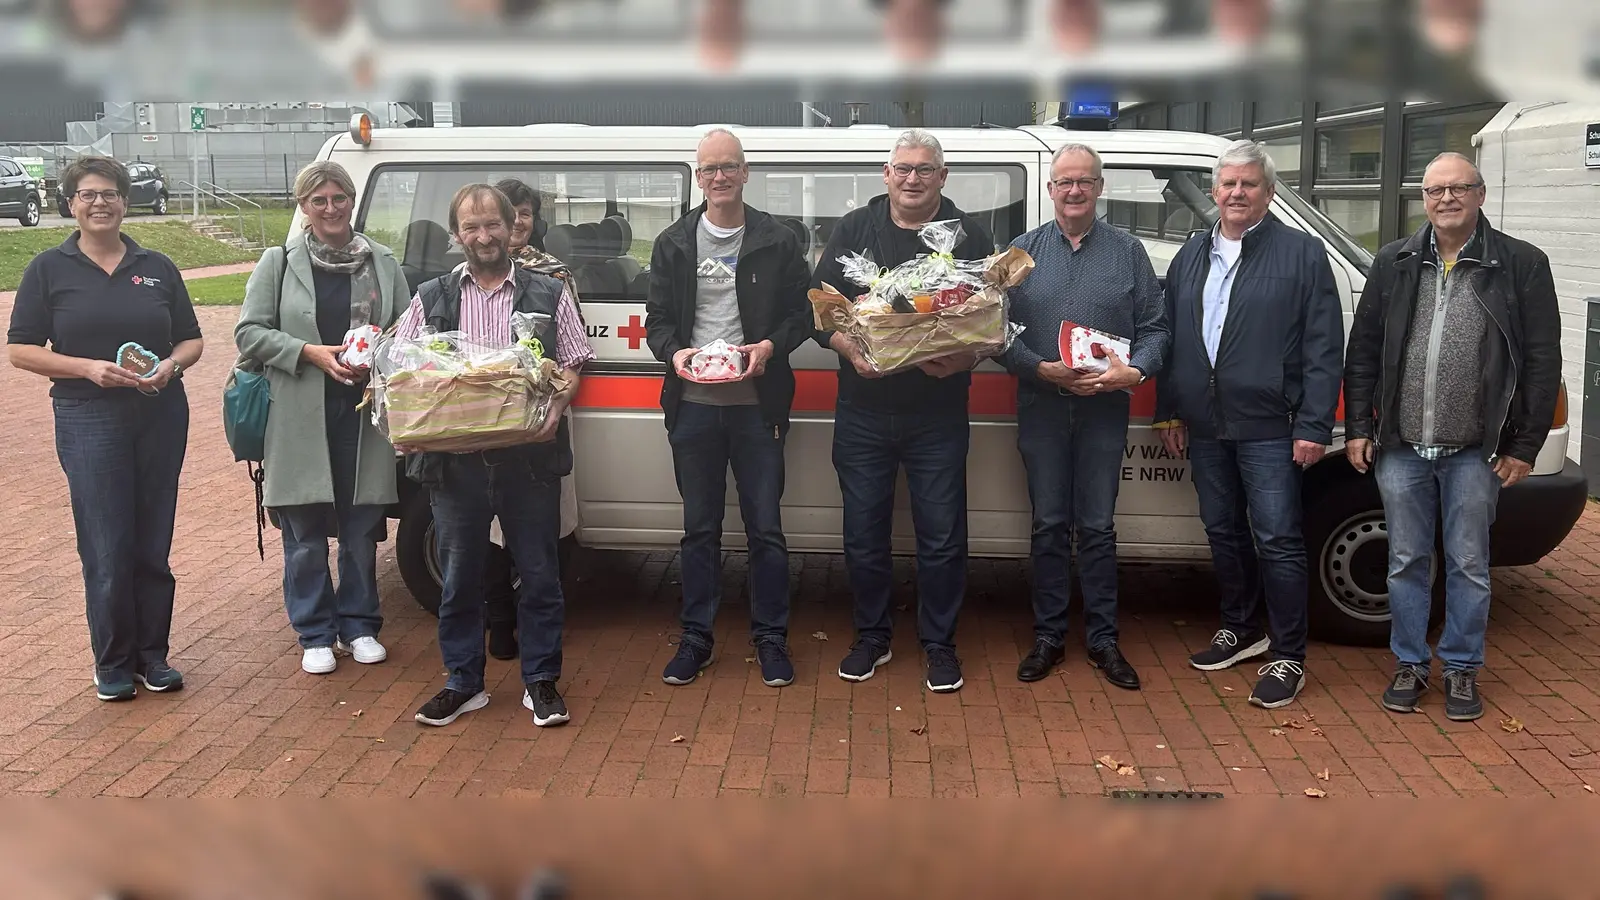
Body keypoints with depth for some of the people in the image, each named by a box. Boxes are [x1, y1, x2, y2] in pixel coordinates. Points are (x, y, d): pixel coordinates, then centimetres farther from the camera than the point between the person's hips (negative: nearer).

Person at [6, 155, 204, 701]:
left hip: (161, 417, 2)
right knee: (107, 549, -3)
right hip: (88, 423, -2)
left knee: (153, 545, 6)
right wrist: (88, 368, -15)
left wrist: (171, 365, -10)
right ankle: (113, 664, 11)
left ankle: (152, 655, 18)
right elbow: (21, 350, 0)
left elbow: (192, 340, 12)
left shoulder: (156, 267, 10)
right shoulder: (50, 269, 3)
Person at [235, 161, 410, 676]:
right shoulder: (279, 263, 3)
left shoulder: (383, 264, 8)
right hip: (301, 421, -1)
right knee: (305, 537, 4)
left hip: (365, 417, 2)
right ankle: (316, 634, 18)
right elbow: (249, 333, 0)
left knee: (362, 530, 9)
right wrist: (310, 353, -13)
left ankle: (359, 626, 25)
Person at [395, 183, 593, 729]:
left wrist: (556, 408, -13)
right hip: (454, 459, 1)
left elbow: (572, 366, 6)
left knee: (538, 571, 4)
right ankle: (463, 683, 22)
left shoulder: (549, 295, 8)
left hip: (529, 456, -1)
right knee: (459, 575, 9)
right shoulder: (431, 299, 11)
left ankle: (541, 682, 17)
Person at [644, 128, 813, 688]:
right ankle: (696, 637, 21)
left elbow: (802, 314, 5)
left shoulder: (777, 242, 4)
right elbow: (657, 317, 11)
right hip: (693, 405, 2)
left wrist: (770, 346, -14)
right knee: (699, 528, 10)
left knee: (765, 527, 2)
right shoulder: (673, 244, 9)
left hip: (756, 404, -2)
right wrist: (673, 352, -10)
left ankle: (771, 638, 15)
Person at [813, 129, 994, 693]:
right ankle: (871, 637, 27)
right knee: (863, 534, 9)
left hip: (938, 415, -1)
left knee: (942, 536, 4)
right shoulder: (854, 230, 6)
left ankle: (939, 644, 20)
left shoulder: (969, 236, 4)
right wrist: (851, 350, -15)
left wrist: (965, 358, -17)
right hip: (863, 410, 2)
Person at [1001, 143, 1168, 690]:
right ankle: (1048, 637, 17)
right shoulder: (1023, 251, 5)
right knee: (1049, 526, 7)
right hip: (1042, 409, 0)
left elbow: (1154, 327, 4)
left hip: (1105, 411, 0)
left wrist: (1135, 371, -14)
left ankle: (1103, 639, 16)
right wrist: (1044, 369, -15)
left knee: (1098, 527, 5)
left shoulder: (1128, 252, 6)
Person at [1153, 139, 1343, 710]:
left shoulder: (1302, 254, -3)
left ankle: (1288, 658, 5)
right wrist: (1169, 410, 12)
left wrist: (1314, 426, -13)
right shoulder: (1191, 256, 14)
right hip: (1206, 426, 6)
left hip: (1269, 427, -6)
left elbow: (1324, 348, -7)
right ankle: (1241, 630, 31)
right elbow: (1171, 337, 17)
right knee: (1223, 532, 15)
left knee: (1277, 541, -4)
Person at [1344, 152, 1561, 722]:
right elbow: (1362, 351, 9)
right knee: (1406, 563, 10)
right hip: (1401, 447, 2)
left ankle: (1462, 670, 22)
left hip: (1475, 451, -2)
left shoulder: (1521, 265, -1)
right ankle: (1409, 665, 23)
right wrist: (1358, 429, 3)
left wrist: (1524, 446, -5)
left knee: (1468, 566, 7)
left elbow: (1543, 363, -2)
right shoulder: (1394, 263, 6)